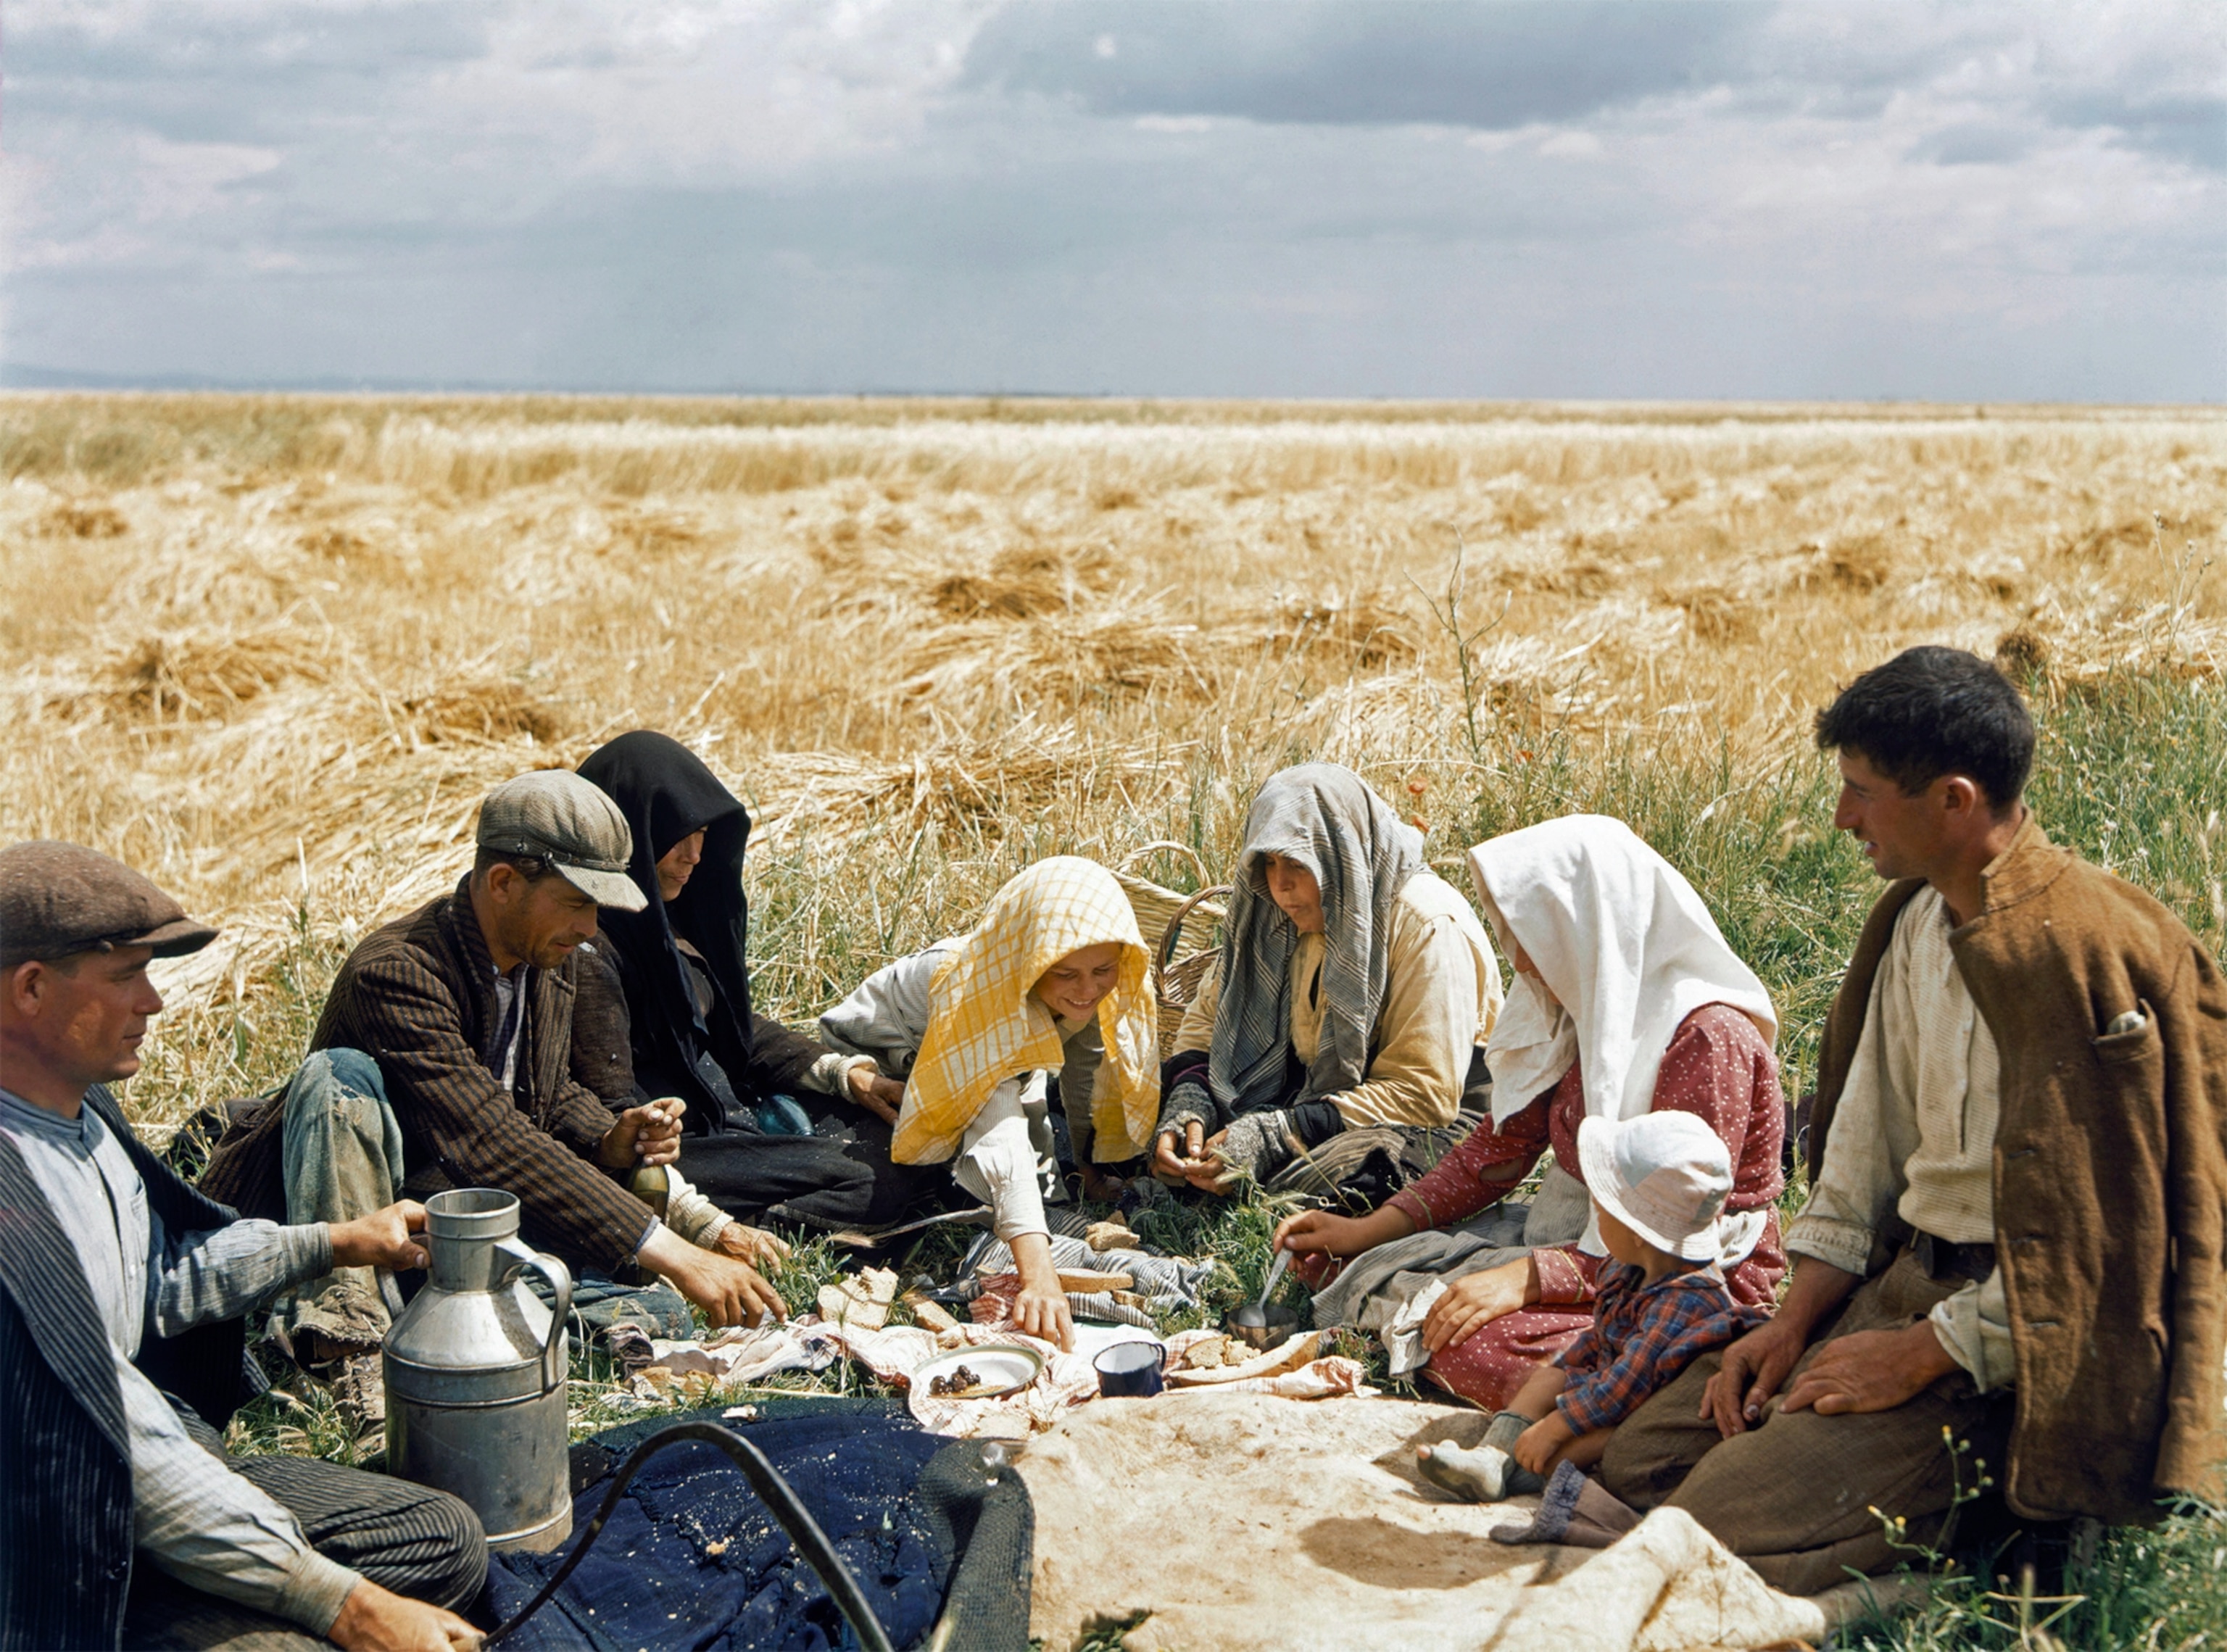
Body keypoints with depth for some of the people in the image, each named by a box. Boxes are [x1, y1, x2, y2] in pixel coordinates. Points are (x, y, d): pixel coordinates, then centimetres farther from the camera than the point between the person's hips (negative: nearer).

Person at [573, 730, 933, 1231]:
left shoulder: (671, 916, 7)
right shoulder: (591, 948, -22)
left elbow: (736, 1025, 17)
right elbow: (614, 1114, -26)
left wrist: (845, 1074, 5)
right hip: (667, 1144, -10)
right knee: (873, 1179, -14)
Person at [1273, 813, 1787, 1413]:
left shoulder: (1708, 1037, -21)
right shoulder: (1584, 1008, 5)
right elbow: (1504, 1144, 10)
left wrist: (1528, 1278, -33)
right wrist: (1370, 1228, 3)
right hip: (1573, 1239, 8)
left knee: (1479, 1346, -34)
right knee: (1337, 1265, -2)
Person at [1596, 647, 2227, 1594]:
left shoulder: (2078, 954, -22)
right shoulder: (1916, 919, 7)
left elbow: (2091, 1233, -22)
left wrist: (1926, 1354, -16)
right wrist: (1794, 1324, 5)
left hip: (2014, 1339, -9)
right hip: (1907, 1277, 9)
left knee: (1715, 1531, -18)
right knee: (1641, 1461, 6)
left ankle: (2003, 1508, 0)